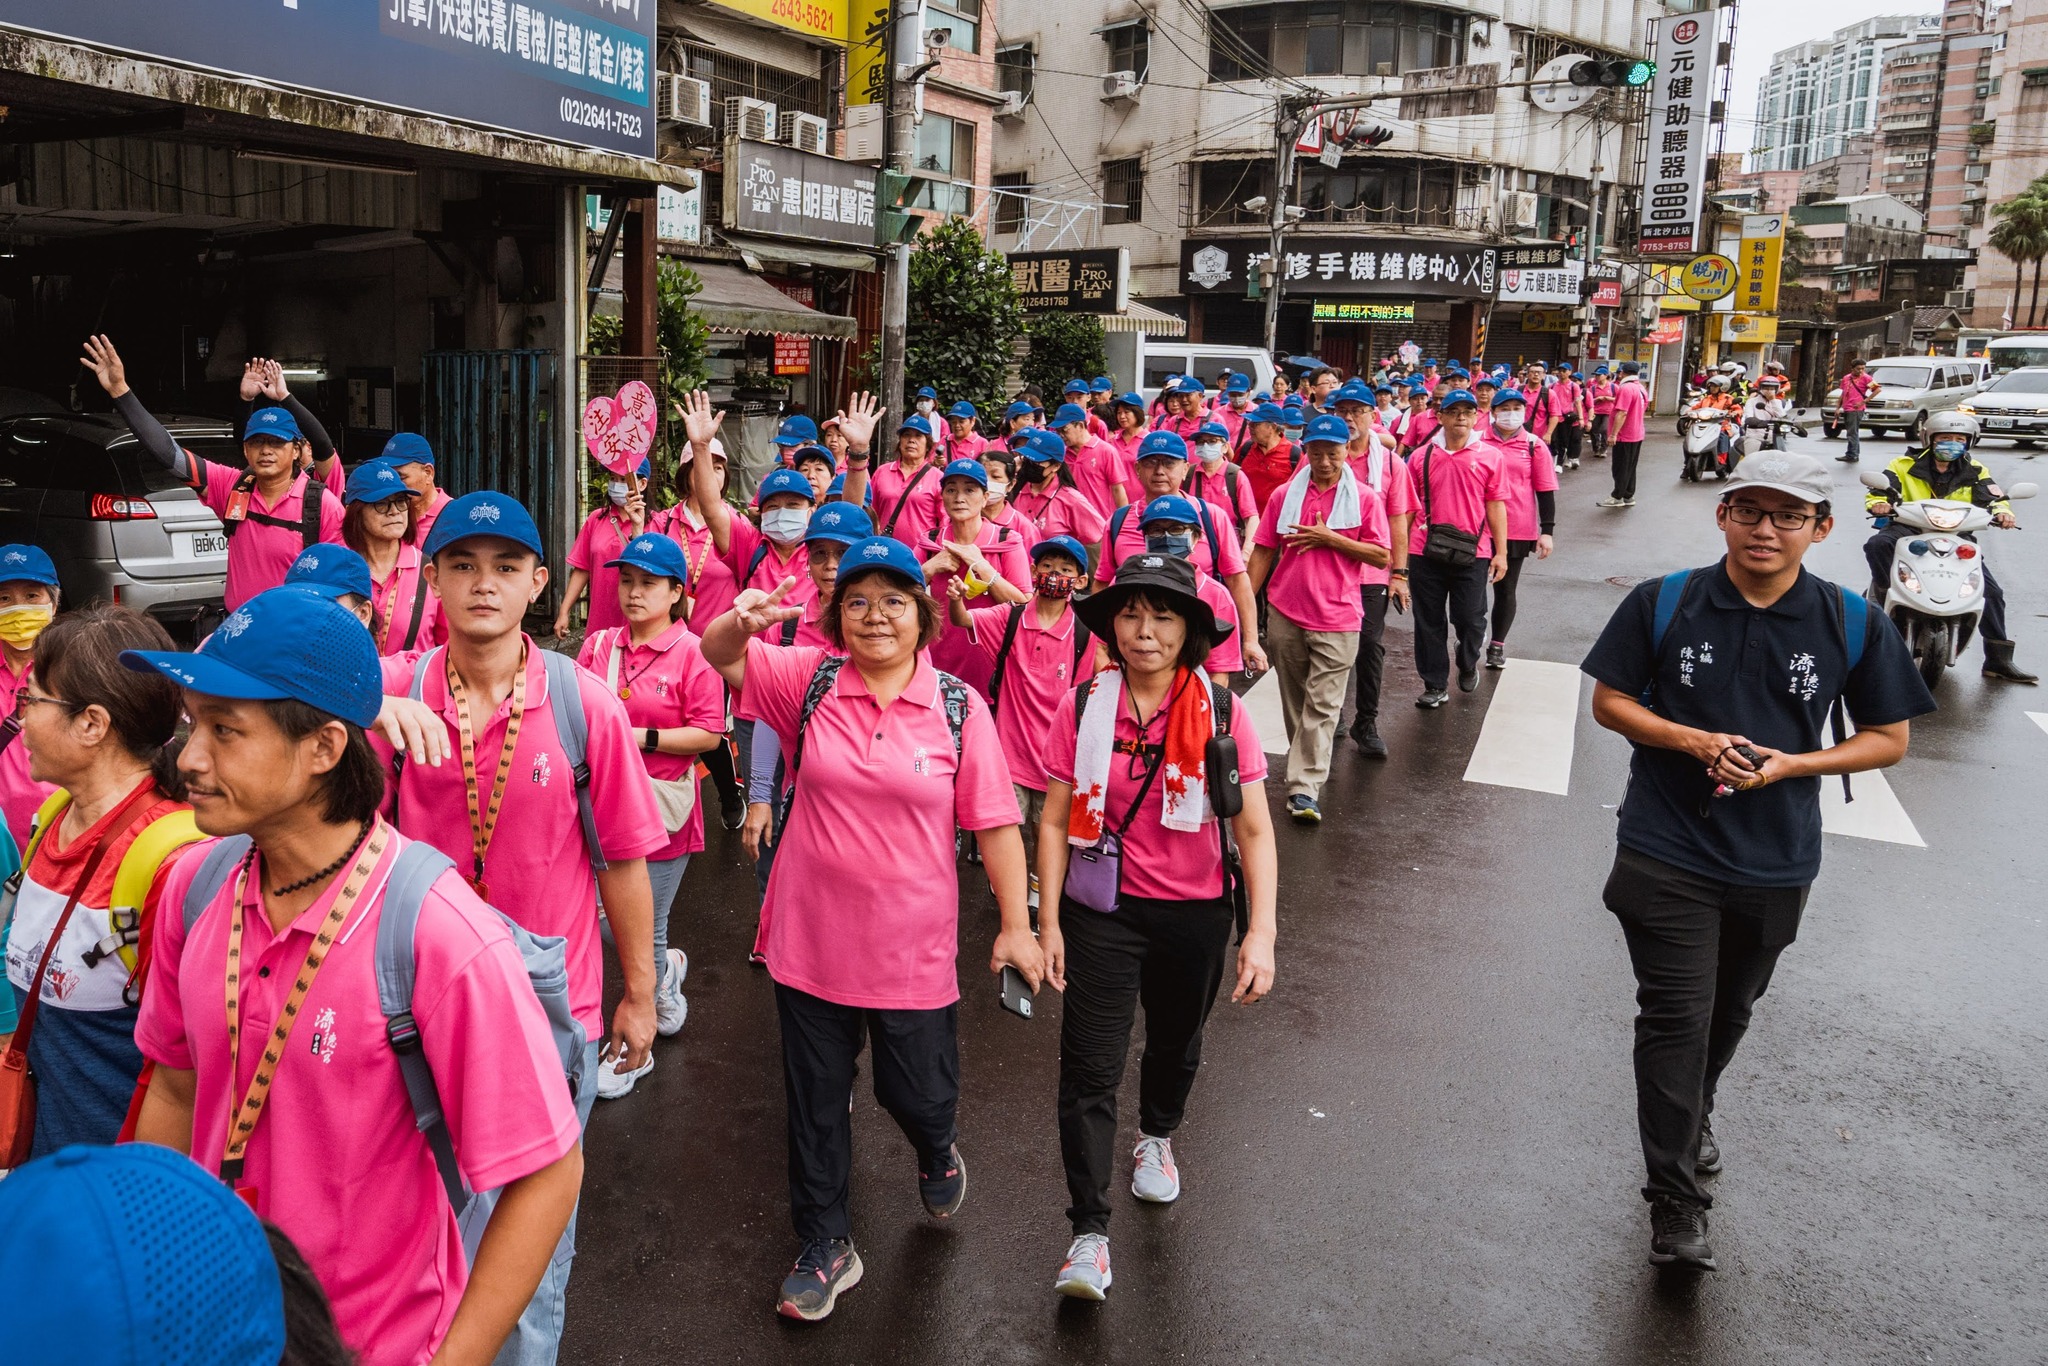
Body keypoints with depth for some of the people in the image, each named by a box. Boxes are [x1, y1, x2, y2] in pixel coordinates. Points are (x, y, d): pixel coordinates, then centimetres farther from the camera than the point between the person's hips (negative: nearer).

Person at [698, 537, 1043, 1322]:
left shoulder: (958, 707, -7)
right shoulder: (809, 682, -4)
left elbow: (994, 822, -4)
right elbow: (719, 657, -12)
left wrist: (1016, 925, -5)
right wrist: (739, 624, -35)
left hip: (912, 949, -1)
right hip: (810, 939, 2)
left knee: (917, 1093, 13)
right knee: (815, 1103, 15)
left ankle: (936, 1153, 51)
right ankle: (826, 1247, 36)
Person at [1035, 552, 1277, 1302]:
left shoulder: (1221, 713, -13)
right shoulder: (1082, 708, -11)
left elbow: (1254, 831, -11)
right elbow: (1055, 821, -4)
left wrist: (1261, 931, -19)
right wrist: (1047, 923, -6)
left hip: (1195, 913, 1)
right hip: (1103, 909, -1)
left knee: (1176, 1042, 24)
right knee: (1090, 1067, -5)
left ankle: (1158, 1138, 55)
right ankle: (1089, 1231, 7)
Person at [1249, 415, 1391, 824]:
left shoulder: (1365, 498, 1)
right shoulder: (1285, 495, 6)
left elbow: (1381, 556, -3)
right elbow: (1264, 552, 7)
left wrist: (1329, 538, -12)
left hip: (1336, 618, -2)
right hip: (1285, 613, 3)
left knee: (1323, 706, -6)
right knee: (1294, 700, 14)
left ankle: (1305, 788, -7)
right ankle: (1305, 763, 32)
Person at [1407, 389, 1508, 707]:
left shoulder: (1489, 456, 0)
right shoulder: (1421, 457, 2)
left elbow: (1495, 505, 1)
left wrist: (1501, 552, -1)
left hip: (1472, 553, -1)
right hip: (1425, 552, 1)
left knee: (1469, 619, 6)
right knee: (1429, 621, 8)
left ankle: (1468, 664, 37)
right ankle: (1435, 685, 21)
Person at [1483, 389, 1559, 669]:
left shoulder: (1535, 446, -1)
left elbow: (1545, 491, 1)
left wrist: (1547, 530, -4)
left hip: (1517, 531, 0)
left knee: (1506, 588, 10)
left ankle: (1497, 645, 21)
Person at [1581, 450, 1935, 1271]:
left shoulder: (1852, 626, -5)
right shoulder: (1663, 604, -8)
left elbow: (1889, 738, 1)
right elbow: (1609, 701, -2)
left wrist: (1792, 763, -16)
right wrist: (1693, 741, -19)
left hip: (1775, 864, 3)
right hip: (1667, 853, -2)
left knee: (1729, 1011, 22)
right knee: (1675, 1016, -6)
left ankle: (1691, 1112, 51)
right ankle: (1675, 1202, 4)